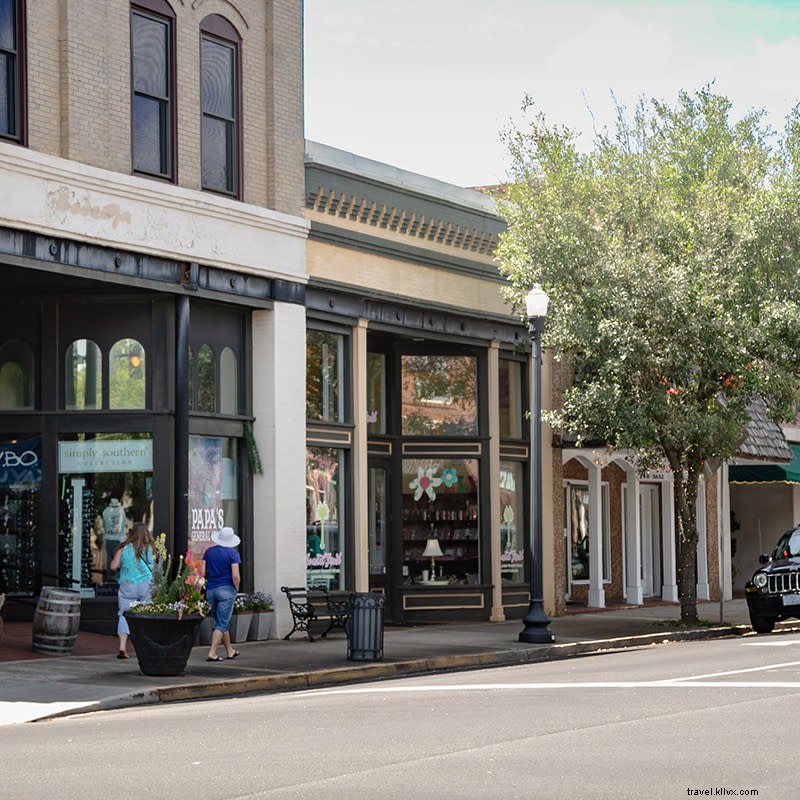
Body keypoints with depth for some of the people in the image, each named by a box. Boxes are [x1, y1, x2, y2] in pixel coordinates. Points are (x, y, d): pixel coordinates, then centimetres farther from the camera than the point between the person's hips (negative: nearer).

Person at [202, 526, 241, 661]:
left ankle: (230, 651, 28)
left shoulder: (209, 551, 6)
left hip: (210, 590, 5)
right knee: (222, 623, -3)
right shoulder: (232, 553, -8)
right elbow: (235, 576, -15)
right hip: (226, 589, -5)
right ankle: (212, 653, -14)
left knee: (222, 621, 18)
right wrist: (236, 589, 1)